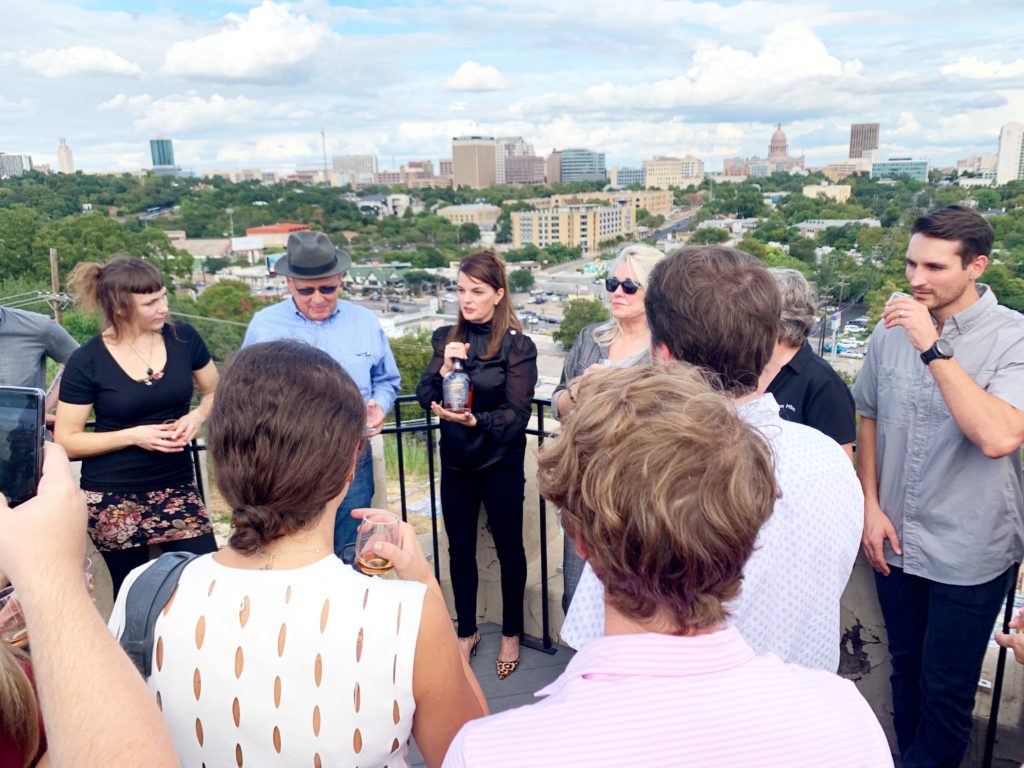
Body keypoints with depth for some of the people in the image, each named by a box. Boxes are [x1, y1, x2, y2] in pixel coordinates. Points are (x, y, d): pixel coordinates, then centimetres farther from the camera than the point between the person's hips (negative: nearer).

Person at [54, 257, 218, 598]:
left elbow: (216, 392, 11)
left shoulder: (183, 337, -5)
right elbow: (65, 441, -6)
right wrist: (134, 435, -18)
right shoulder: (87, 361, -11)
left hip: (176, 487, 2)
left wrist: (197, 416, -11)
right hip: (113, 498, -2)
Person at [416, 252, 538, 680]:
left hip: (501, 463, -3)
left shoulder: (518, 346, -11)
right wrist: (443, 370, -21)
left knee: (509, 547, 11)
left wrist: (475, 421, -31)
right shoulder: (446, 338, 1)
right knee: (460, 549, 14)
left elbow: (517, 414, -15)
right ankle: (467, 631, 34)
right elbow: (424, 399, -3)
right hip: (455, 462, 4)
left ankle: (511, 634, 31)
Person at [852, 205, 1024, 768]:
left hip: (969, 552, -3)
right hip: (895, 540, 4)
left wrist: (933, 347, -31)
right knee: (906, 670, 22)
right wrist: (872, 507, 1)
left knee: (946, 691, 12)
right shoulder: (892, 329, -3)